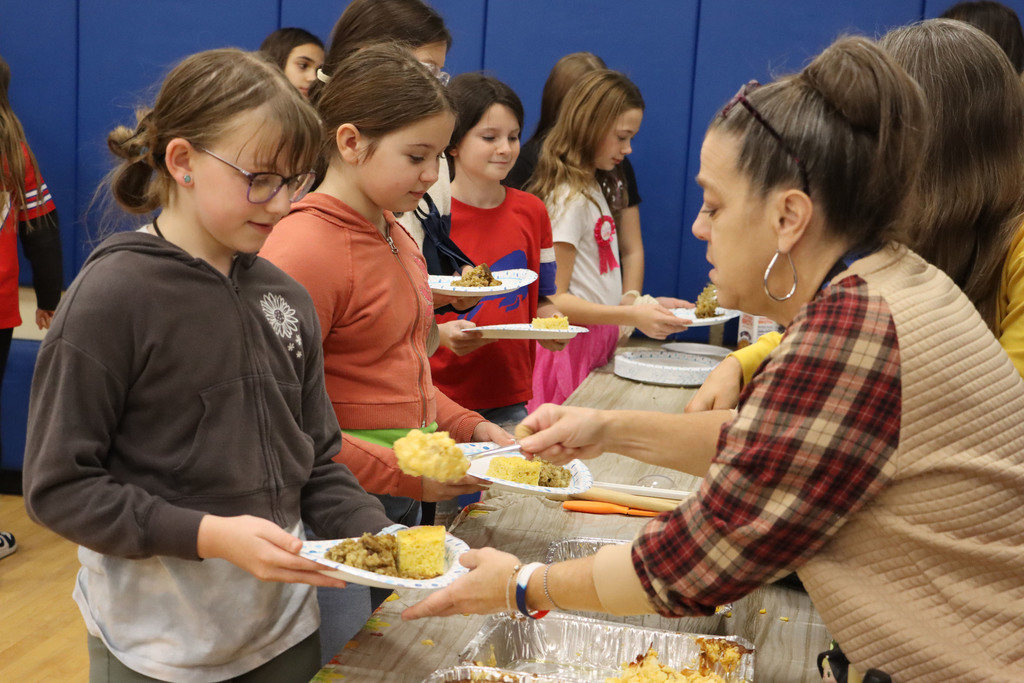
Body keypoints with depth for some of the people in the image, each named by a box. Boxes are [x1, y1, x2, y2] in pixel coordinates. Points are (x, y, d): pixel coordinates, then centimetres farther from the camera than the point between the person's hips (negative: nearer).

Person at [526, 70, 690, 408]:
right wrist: (631, 316, -24)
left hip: (598, 345, 9)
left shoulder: (594, 189, 17)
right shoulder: (569, 198, -13)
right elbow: (553, 300, -17)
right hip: (573, 351, -9)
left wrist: (646, 304, 10)